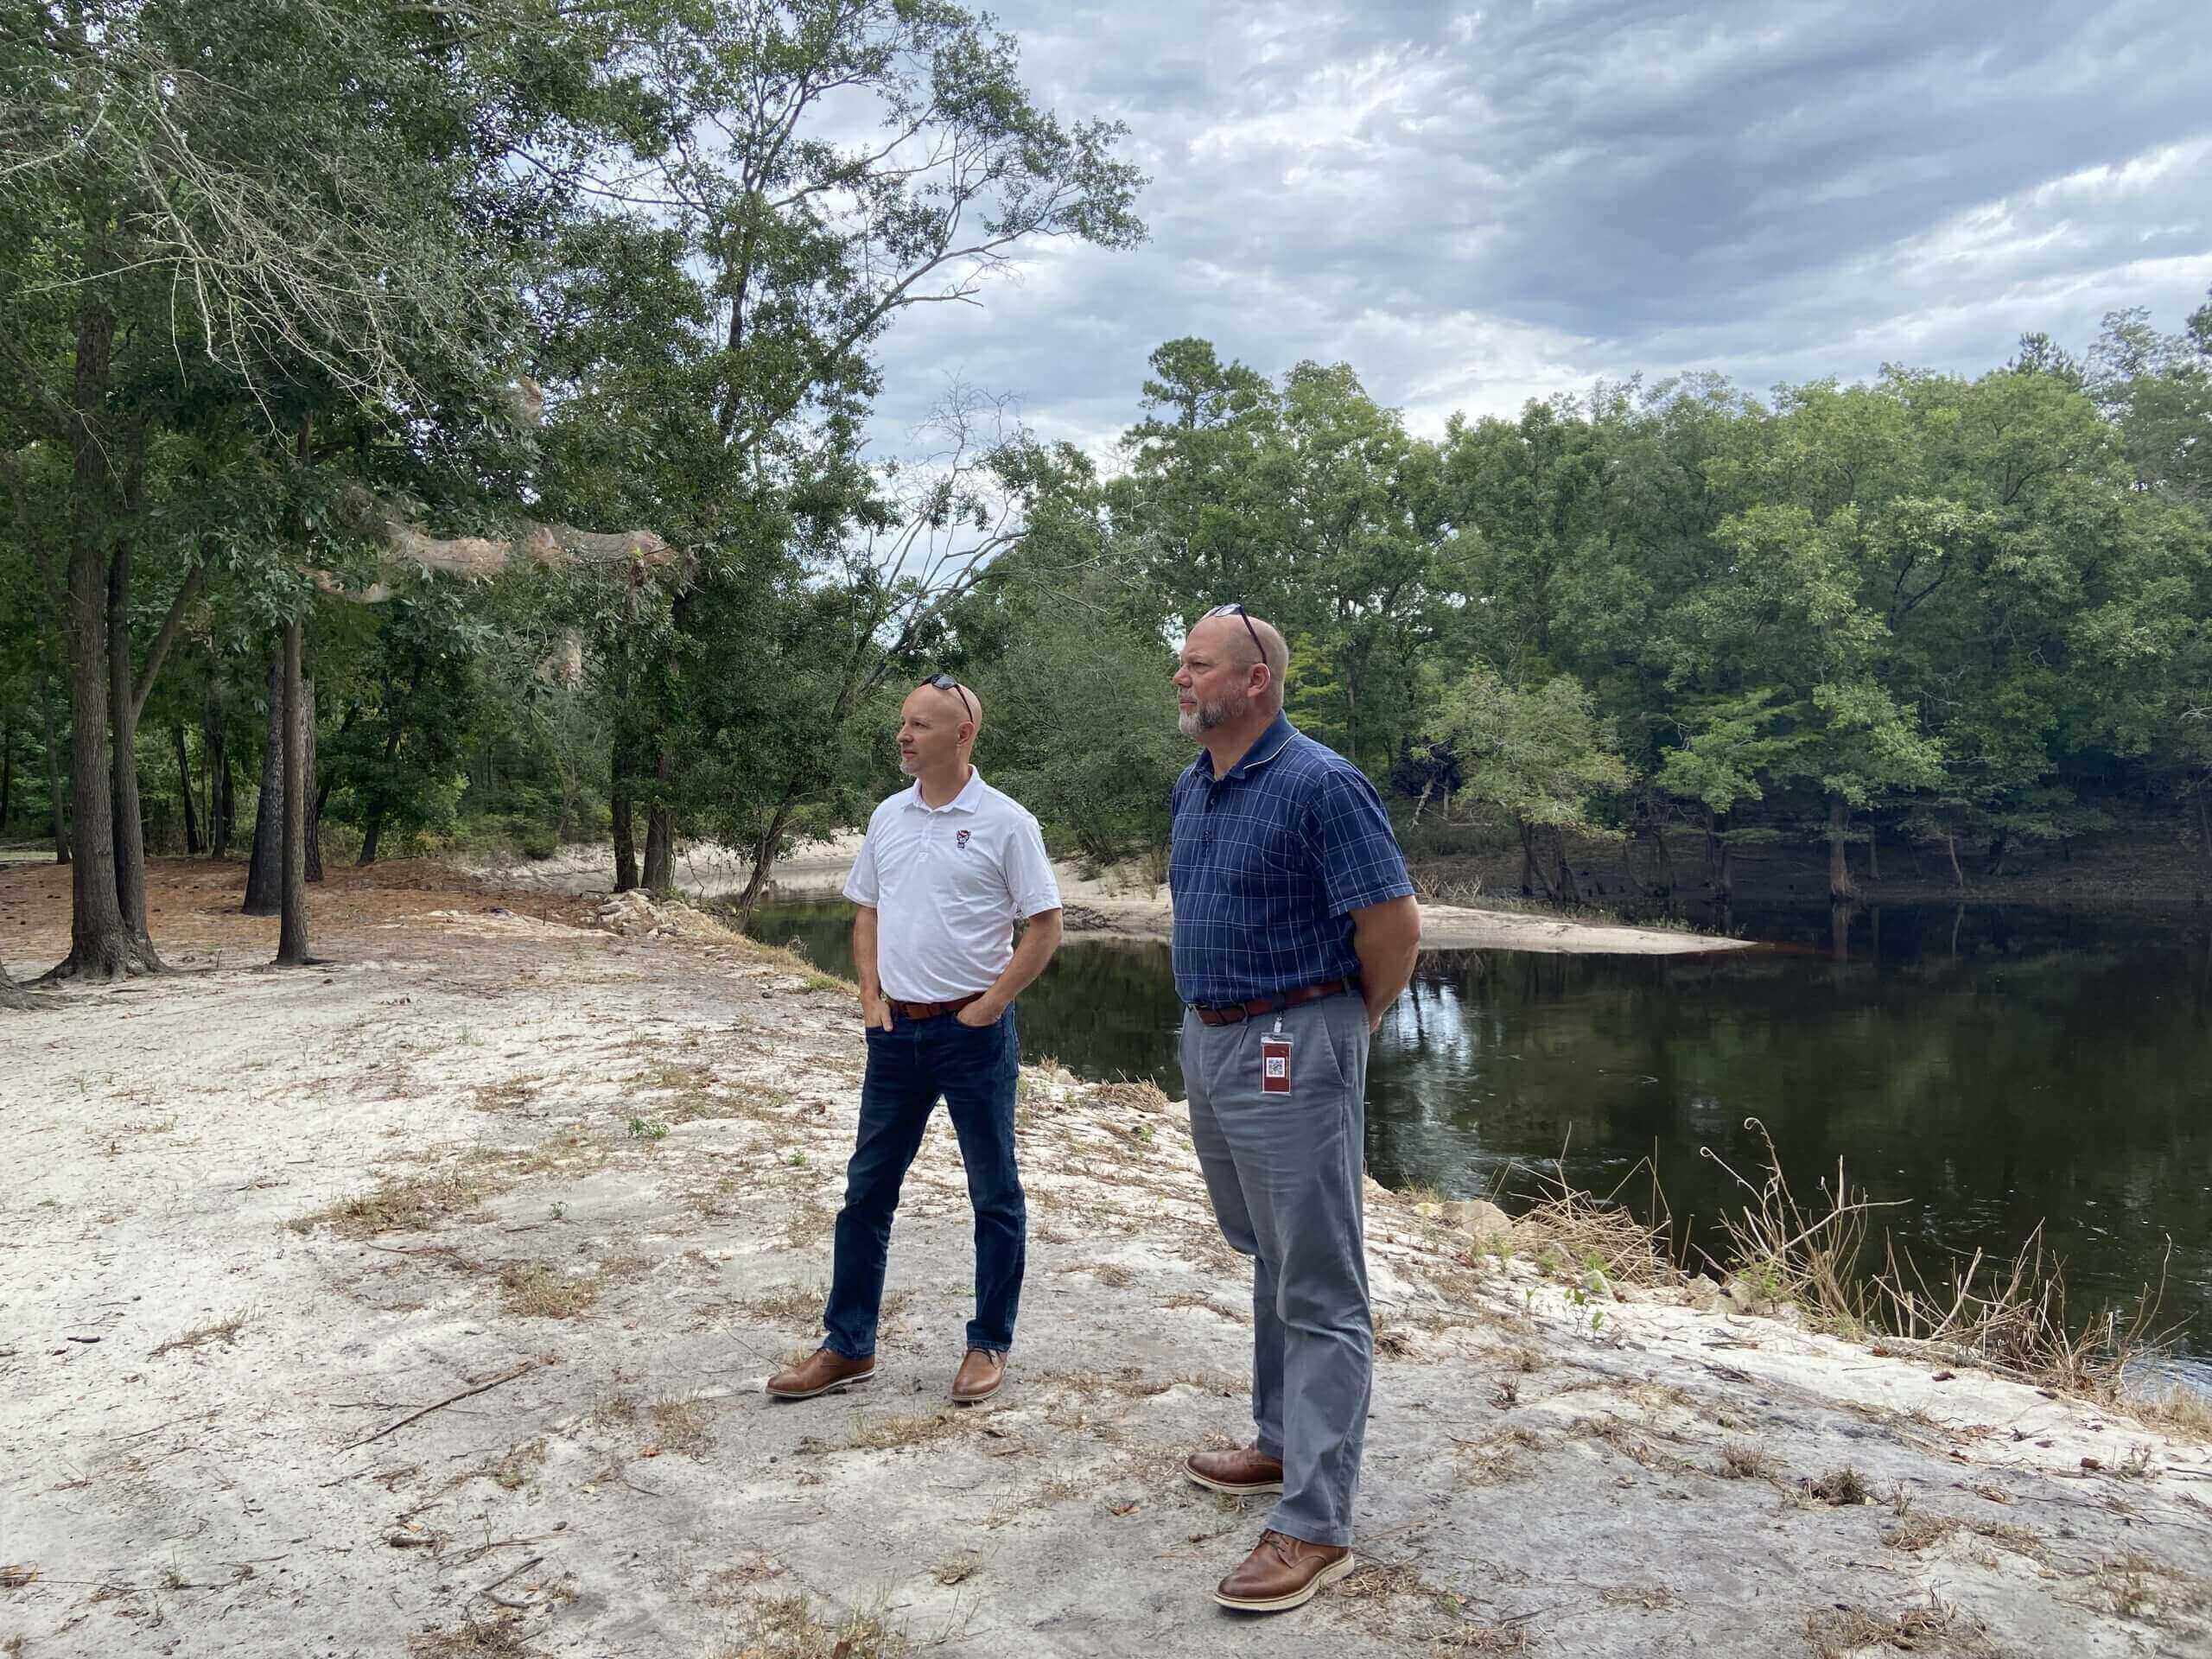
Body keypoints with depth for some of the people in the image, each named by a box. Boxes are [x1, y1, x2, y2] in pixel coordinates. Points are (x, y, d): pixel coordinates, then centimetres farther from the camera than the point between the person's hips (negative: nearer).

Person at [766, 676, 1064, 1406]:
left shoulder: (1005, 822, -9)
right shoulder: (889, 817, 8)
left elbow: (1046, 927, -7)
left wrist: (989, 1006, -10)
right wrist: (872, 996, 4)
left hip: (973, 1030, -5)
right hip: (897, 1031, 5)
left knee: (995, 1196, 6)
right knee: (866, 1189, 10)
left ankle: (990, 1345, 20)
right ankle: (848, 1347, 21)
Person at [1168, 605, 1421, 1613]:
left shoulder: (1319, 785, -17)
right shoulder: (1193, 789, 10)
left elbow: (1394, 926, -16)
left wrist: (1348, 1025, -2)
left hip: (1291, 1052, -9)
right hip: (1207, 1043, 9)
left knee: (1318, 1291, -2)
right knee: (1270, 1262, 21)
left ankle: (1315, 1526, 3)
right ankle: (1286, 1443, 37)